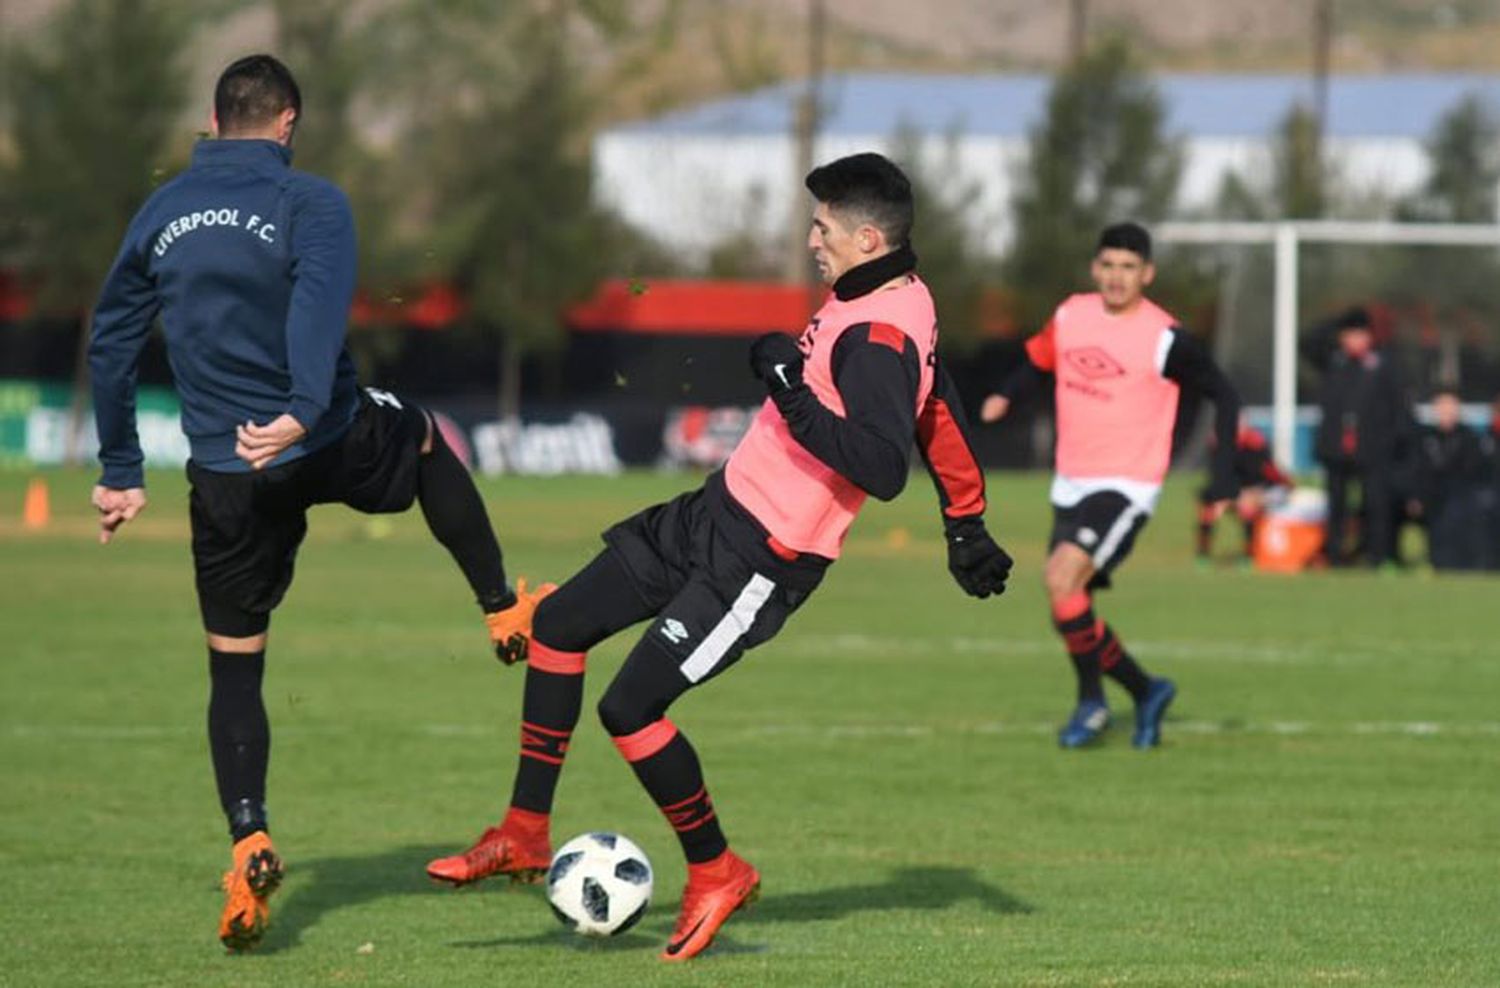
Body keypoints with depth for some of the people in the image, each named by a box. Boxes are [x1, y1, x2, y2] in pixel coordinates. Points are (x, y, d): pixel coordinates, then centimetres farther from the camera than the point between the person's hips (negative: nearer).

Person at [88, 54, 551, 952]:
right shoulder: (311, 203, -6)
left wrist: (121, 471, 19)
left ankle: (249, 845, -7)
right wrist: (303, 412, -37)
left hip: (226, 476, 2)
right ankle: (505, 609, 36)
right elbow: (319, 301, -25)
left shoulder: (160, 215, 8)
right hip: (334, 448, -2)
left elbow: (113, 341, 13)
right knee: (429, 438, 33)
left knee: (234, 667, 10)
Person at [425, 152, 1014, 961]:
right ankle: (525, 835, 20)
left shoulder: (878, 339, -25)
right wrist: (966, 525, 26)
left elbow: (884, 470, -35)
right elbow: (938, 418, 17)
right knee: (558, 624, 12)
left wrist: (793, 393, -33)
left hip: (763, 558, -11)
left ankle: (715, 872, 11)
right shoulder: (899, 299, 6)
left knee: (628, 708, -11)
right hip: (722, 508, 11)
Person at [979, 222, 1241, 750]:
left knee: (1062, 578, -26)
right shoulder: (1070, 316, 3)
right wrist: (1004, 395, -1)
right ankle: (1146, 691, 29)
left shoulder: (1165, 339, -12)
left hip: (1127, 488, -7)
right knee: (1070, 614, 7)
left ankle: (1091, 701, -8)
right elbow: (1037, 360, 20)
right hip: (1071, 485, 7)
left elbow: (1225, 395, -3)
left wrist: (1224, 475, -9)